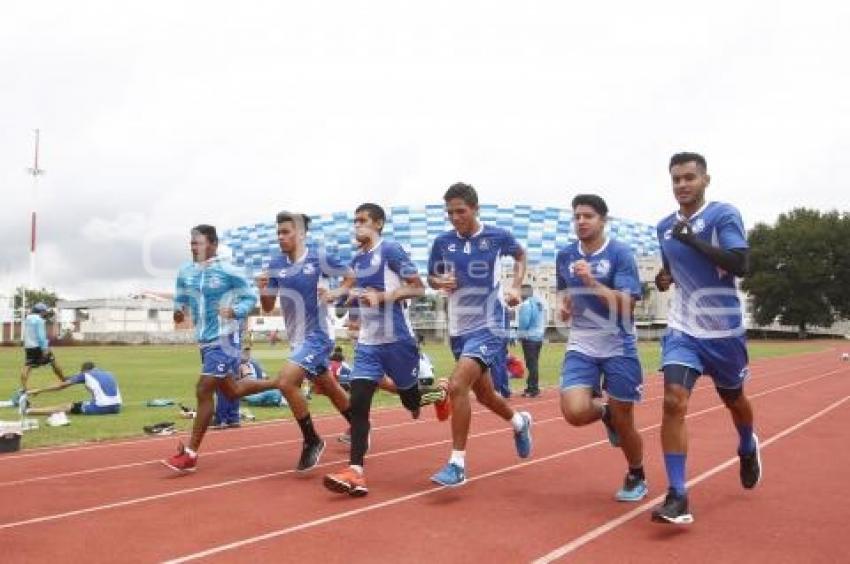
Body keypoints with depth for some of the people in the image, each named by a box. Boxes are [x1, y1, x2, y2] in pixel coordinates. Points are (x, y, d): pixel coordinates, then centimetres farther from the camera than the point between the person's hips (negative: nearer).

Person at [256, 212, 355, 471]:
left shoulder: (320, 259, -13)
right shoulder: (276, 265, 2)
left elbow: (352, 276, 0)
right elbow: (268, 307, 7)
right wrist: (262, 290, -14)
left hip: (317, 335, -7)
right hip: (297, 338, 7)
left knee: (286, 381, -22)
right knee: (329, 388, 19)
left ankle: (312, 441, -6)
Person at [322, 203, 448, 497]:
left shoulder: (390, 249, -10)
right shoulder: (357, 258, 12)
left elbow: (418, 287, -13)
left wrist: (382, 297, -24)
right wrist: (337, 293, 10)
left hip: (397, 339, -6)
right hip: (367, 342, 6)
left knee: (411, 400, 11)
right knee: (358, 403, -9)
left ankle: (439, 396, 46)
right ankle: (355, 472, -10)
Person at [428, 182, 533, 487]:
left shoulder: (498, 237, -7)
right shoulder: (442, 242, -1)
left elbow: (521, 255, 14)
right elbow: (431, 277, 13)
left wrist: (516, 287, 0)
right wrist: (440, 282, -10)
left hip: (488, 326, -5)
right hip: (459, 328, 5)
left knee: (457, 386, -23)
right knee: (483, 394, 18)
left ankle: (457, 463, -12)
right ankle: (520, 422, 50)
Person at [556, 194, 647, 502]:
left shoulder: (620, 253, -10)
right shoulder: (565, 256, 4)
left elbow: (625, 305, -18)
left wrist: (591, 281, -27)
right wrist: (563, 306, 1)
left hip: (618, 347, -3)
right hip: (581, 347, 3)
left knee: (623, 424, 4)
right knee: (575, 412, -19)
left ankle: (636, 477, 34)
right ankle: (605, 412, 18)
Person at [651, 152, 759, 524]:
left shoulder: (724, 215, -10)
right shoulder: (664, 227, 7)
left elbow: (740, 265, -23)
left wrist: (693, 239, -26)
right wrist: (664, 278, 0)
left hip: (724, 330, -3)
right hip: (683, 330, 3)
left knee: (733, 399, 18)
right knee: (673, 403, -15)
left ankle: (748, 449, 54)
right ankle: (677, 497, -12)